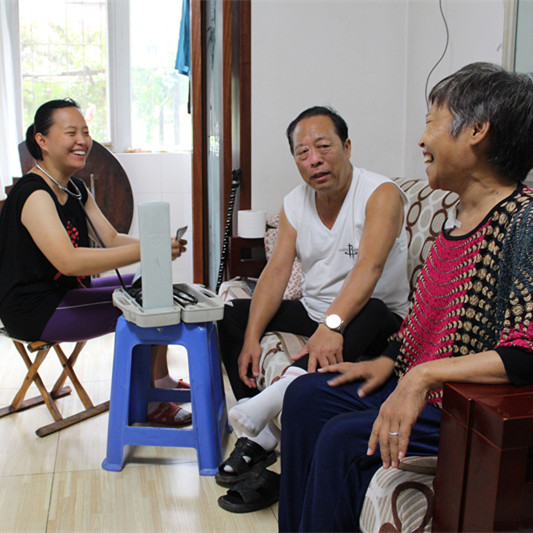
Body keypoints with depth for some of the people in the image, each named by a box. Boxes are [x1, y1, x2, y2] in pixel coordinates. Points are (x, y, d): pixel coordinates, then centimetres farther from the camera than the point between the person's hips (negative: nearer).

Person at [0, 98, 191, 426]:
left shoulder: (76, 189, 10)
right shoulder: (33, 194, -21)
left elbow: (112, 238, 5)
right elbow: (68, 261, -35)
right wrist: (145, 250, -38)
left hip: (69, 292, 10)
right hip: (36, 311, -10)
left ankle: (160, 380, 21)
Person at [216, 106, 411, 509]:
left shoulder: (382, 194, -16)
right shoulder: (294, 204, 3)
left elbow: (369, 267, -31)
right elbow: (277, 272, -4)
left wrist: (331, 326, -45)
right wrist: (252, 335, -17)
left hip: (379, 324, -6)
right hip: (313, 311, 6)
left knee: (368, 313, -39)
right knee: (232, 315, -5)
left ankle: (274, 397, -48)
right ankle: (258, 438, -9)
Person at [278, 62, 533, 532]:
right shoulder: (460, 213, 7)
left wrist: (423, 374, -32)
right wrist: (388, 362, 11)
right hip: (417, 384, 10)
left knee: (346, 439, -22)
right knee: (306, 395, 7)